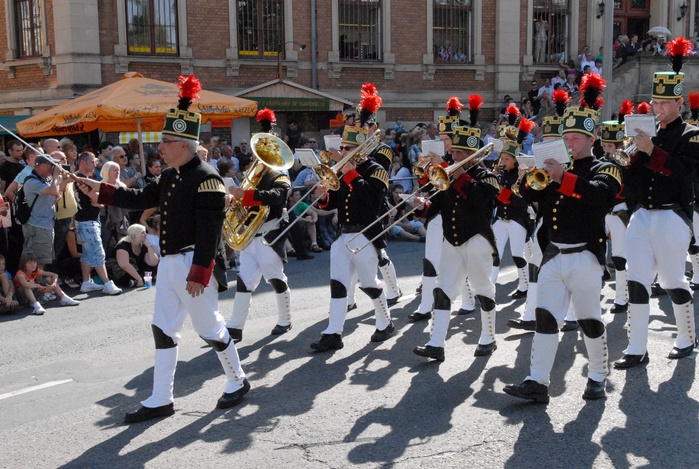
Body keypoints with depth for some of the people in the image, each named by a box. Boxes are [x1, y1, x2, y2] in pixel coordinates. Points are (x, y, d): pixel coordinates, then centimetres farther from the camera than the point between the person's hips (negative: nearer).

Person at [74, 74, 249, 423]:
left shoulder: (206, 179, -17)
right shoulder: (171, 176, 10)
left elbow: (209, 232, -21)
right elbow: (143, 199, 19)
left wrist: (198, 274, -22)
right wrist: (100, 191, 11)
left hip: (193, 265, -9)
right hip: (168, 263, 9)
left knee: (210, 329, 4)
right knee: (163, 330, 10)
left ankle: (238, 382, 25)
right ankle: (160, 401, 18)